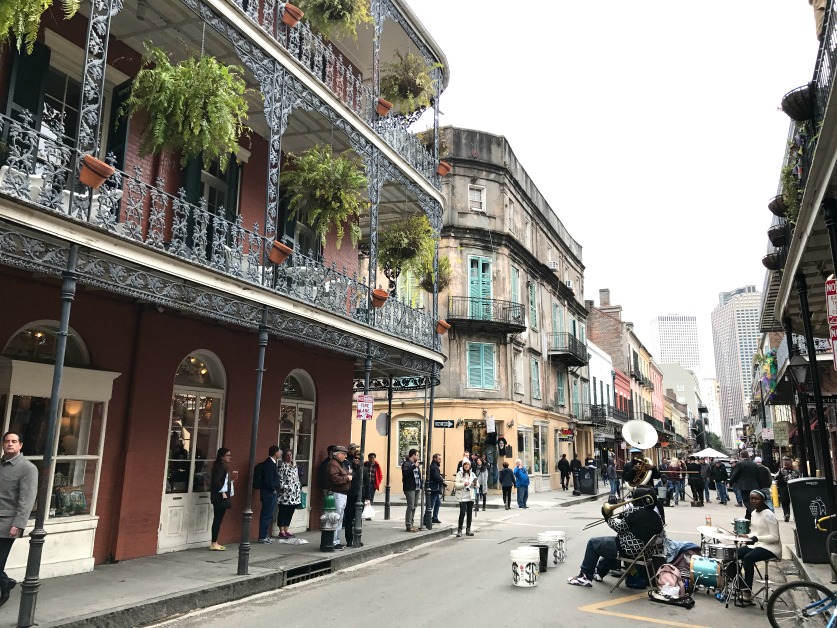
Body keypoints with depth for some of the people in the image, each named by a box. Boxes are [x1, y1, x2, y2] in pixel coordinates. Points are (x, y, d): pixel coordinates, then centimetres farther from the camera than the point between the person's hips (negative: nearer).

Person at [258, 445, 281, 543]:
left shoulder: (272, 463, 14)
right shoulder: (269, 463, -17)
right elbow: (268, 479, -22)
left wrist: (275, 489, 7)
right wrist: (273, 489, -10)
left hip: (271, 493, 10)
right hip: (269, 493, -10)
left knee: (268, 515, 14)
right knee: (267, 515, -4)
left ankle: (265, 535, 21)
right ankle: (262, 537, 2)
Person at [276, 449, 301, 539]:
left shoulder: (294, 466, 16)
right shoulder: (282, 465, -7)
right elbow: (280, 479, -13)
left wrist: (300, 489, 15)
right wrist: (284, 488, -19)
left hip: (294, 495, 7)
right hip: (285, 495, -7)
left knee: (290, 513, 10)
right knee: (283, 513, 0)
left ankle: (286, 530, 18)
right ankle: (281, 532, 7)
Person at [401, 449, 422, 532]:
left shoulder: (416, 464, 19)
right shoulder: (406, 463, -8)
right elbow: (405, 473, -26)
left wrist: (420, 486, 16)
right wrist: (414, 466, -24)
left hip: (416, 488, 9)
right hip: (410, 488, -9)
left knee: (414, 506, 11)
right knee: (410, 507, -10)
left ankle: (411, 524, 18)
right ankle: (408, 526, -7)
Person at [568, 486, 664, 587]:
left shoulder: (637, 512, -22)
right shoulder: (656, 517, 2)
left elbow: (620, 528, -15)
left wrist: (610, 520, 2)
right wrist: (623, 517, 7)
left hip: (628, 549, -9)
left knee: (593, 543, 7)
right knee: (609, 541, 34)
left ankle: (585, 576, 12)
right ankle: (599, 573, 40)